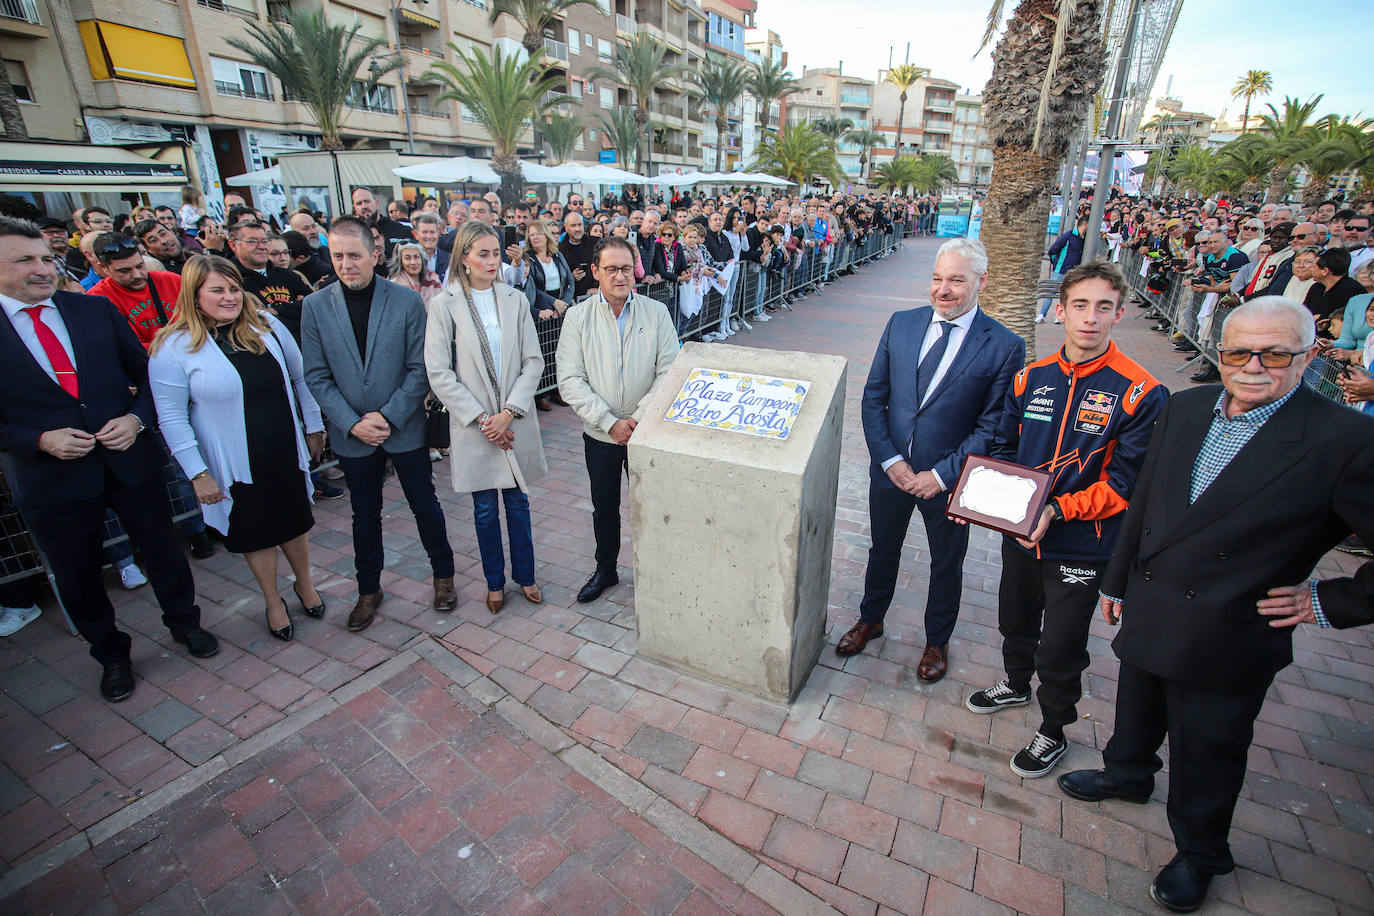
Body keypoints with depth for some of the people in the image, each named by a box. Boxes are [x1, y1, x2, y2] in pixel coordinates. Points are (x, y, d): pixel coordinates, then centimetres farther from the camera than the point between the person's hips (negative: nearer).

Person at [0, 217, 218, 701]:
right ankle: (111, 653, 38)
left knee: (163, 550, 15)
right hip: (53, 478, -1)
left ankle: (184, 622, 40)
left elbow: (147, 374, 4)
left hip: (130, 458, 1)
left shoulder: (97, 310, 0)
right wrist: (41, 441, -17)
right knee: (78, 580, 15)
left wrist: (137, 417, -13)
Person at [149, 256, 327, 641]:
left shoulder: (266, 325, -2)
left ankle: (304, 583, 40)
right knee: (256, 534, 13)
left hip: (286, 453, 3)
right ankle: (273, 602, 33)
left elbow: (300, 378, 7)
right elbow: (172, 418, -11)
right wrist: (198, 474, -12)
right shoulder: (173, 347, -12)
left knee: (294, 523, 16)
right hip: (235, 466, -2)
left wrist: (314, 427, 9)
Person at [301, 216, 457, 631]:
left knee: (425, 505, 11)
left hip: (405, 429, -1)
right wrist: (352, 423, -12)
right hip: (352, 435, 2)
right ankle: (369, 589, 34)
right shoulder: (315, 305, -2)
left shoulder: (407, 301, -8)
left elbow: (420, 369, -8)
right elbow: (316, 375, -2)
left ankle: (443, 575, 32)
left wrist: (389, 416, -15)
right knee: (365, 515, 15)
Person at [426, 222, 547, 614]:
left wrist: (509, 412, -12)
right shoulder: (444, 305, -4)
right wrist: (481, 419, -12)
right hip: (473, 426, -1)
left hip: (516, 423, 2)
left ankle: (524, 575, 31)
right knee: (485, 510, 11)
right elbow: (439, 373, -7)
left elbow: (533, 362, -1)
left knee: (518, 503, 13)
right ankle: (495, 581, 30)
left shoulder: (515, 300, 2)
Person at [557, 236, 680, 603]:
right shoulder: (578, 316, -5)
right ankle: (605, 570, 39)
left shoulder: (657, 312, -3)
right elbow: (570, 381, -11)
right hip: (600, 434, 1)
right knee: (604, 508, 17)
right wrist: (610, 422, -20)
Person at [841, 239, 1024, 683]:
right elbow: (874, 396, -2)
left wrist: (941, 475, -18)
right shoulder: (901, 324, -3)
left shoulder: (1005, 347, -13)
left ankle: (937, 641, 44)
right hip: (890, 469, 3)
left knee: (946, 565, 18)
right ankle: (870, 620, 47)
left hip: (948, 480, -2)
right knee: (882, 551, 22)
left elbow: (992, 427, -12)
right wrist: (890, 460, -11)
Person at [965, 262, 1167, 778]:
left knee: (1059, 649, 9)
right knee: (1015, 621, 25)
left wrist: (1057, 510, -27)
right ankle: (1016, 685, 54)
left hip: (1080, 546, -4)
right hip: (1020, 534, 5)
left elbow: (1125, 484, -16)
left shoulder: (1140, 393, -16)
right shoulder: (1031, 378, -2)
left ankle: (1053, 732, 35)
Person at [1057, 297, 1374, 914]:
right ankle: (1126, 774, 56)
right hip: (1147, 615, 5)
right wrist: (1117, 580, 10)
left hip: (1227, 641, -4)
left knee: (1206, 755, 16)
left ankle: (1199, 855, 43)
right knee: (1137, 712, 27)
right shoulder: (1185, 408, -3)